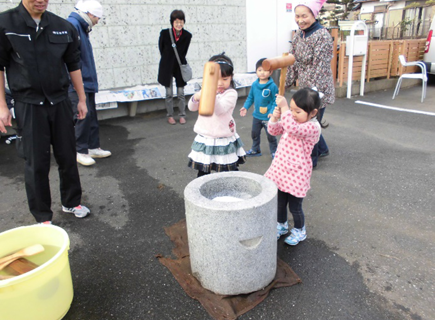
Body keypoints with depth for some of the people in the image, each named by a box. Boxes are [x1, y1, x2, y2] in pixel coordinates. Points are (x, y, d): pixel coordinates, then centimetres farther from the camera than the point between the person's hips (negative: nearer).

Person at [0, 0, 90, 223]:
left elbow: (73, 65, 10)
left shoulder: (63, 27, 3)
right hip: (29, 105, -3)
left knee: (67, 157, 10)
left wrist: (82, 99, 10)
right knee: (37, 163, 3)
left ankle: (71, 202, 30)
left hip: (60, 102, 3)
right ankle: (42, 216, 19)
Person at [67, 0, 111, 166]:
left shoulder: (81, 27, 18)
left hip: (87, 83, 10)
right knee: (84, 115, -8)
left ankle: (93, 147, 21)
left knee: (92, 116, 12)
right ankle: (81, 151, 3)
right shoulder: (72, 25, -13)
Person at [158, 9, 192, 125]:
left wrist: (181, 62, 5)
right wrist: (167, 60, 6)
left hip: (180, 66, 1)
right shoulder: (164, 33, -13)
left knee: (181, 94, 7)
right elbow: (161, 48, 2)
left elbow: (184, 52, 4)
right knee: (169, 94, 7)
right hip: (167, 67, -1)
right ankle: (170, 115, 19)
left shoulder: (187, 35, -9)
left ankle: (182, 115, 20)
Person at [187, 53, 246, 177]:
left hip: (224, 141, -4)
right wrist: (196, 97, -21)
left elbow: (220, 109, -26)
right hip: (204, 139, 4)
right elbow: (192, 107, 1)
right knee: (202, 172, 16)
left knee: (231, 174, 7)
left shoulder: (231, 93, -10)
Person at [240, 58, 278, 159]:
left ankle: (274, 151, 27)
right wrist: (245, 107, -3)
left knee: (270, 135, 8)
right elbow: (250, 97, 7)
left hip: (268, 117, -5)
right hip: (256, 115, 5)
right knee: (254, 133, 19)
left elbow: (275, 101, -15)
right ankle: (255, 150, 39)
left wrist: (272, 112, -25)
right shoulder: (254, 85, -2)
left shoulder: (272, 86, -16)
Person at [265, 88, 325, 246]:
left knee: (294, 206, 10)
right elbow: (274, 130, 7)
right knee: (280, 202, 21)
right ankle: (281, 224, 47)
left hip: (296, 174, -7)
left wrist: (283, 107, -36)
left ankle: (299, 230, 37)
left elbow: (293, 128, -40)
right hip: (280, 169, 7)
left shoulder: (312, 127, -22)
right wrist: (275, 117, -12)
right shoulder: (292, 121, 3)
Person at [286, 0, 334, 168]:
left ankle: (310, 160, 22)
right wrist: (286, 83, 10)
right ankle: (322, 149, 43)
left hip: (318, 89, -8)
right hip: (305, 88, 8)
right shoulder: (299, 34, 5)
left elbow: (320, 67, -22)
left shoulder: (322, 36, -19)